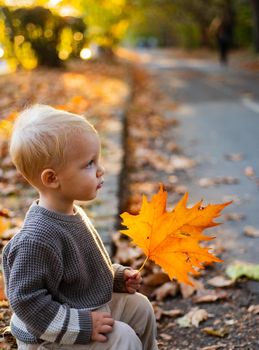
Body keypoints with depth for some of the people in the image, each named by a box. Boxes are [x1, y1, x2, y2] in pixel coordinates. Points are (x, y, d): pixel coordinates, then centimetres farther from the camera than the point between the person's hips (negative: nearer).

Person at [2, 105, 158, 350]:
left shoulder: (70, 213, -1)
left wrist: (117, 277, 5)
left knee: (140, 307, 14)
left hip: (89, 307, 9)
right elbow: (26, 301, -30)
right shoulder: (37, 239, -33)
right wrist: (82, 326, -27)